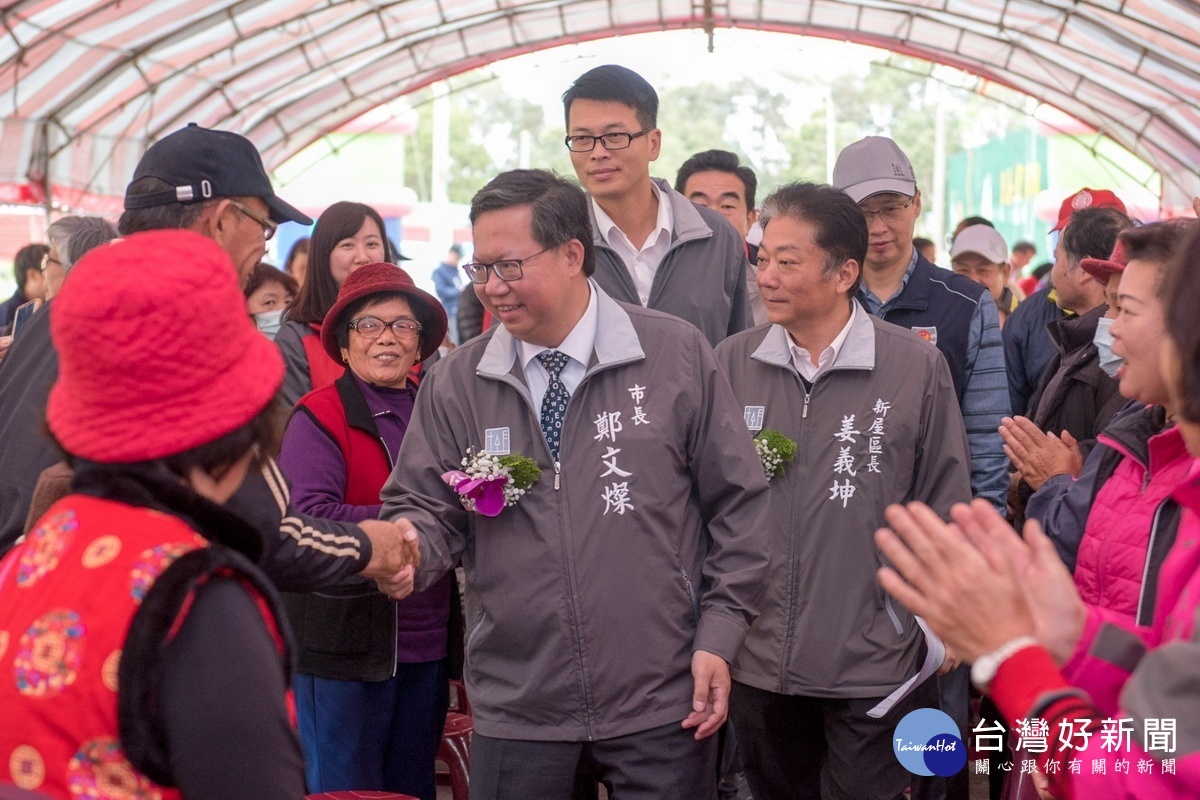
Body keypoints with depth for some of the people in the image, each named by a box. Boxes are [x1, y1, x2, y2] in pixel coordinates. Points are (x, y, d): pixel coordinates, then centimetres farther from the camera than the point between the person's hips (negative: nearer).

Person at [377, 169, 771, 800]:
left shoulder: (678, 356, -2)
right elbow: (427, 509, 5)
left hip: (661, 704, -1)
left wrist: (719, 636, -3)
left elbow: (738, 503, 2)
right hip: (516, 713, 2)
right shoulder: (455, 383, 2)